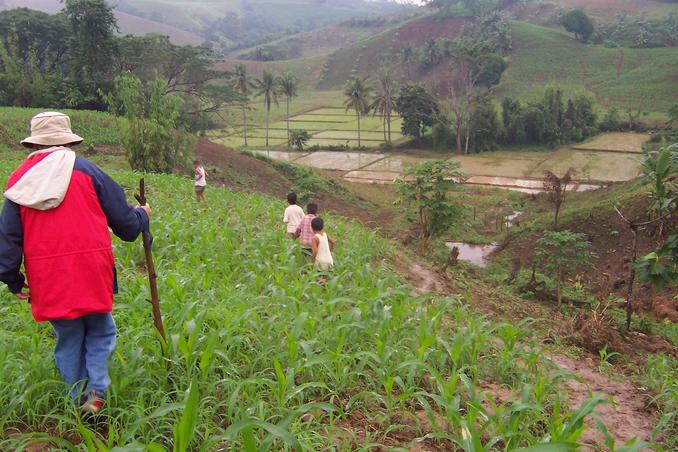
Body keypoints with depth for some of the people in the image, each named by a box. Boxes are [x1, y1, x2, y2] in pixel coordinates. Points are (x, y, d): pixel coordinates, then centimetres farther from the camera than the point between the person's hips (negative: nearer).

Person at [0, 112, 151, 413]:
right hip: (92, 274, -2)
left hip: (49, 281, 3)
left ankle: (79, 401, 23)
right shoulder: (85, 170, -1)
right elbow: (125, 223, 2)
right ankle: (96, 391, 0)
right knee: (100, 333, 14)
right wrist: (142, 215, 24)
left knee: (68, 340, 15)